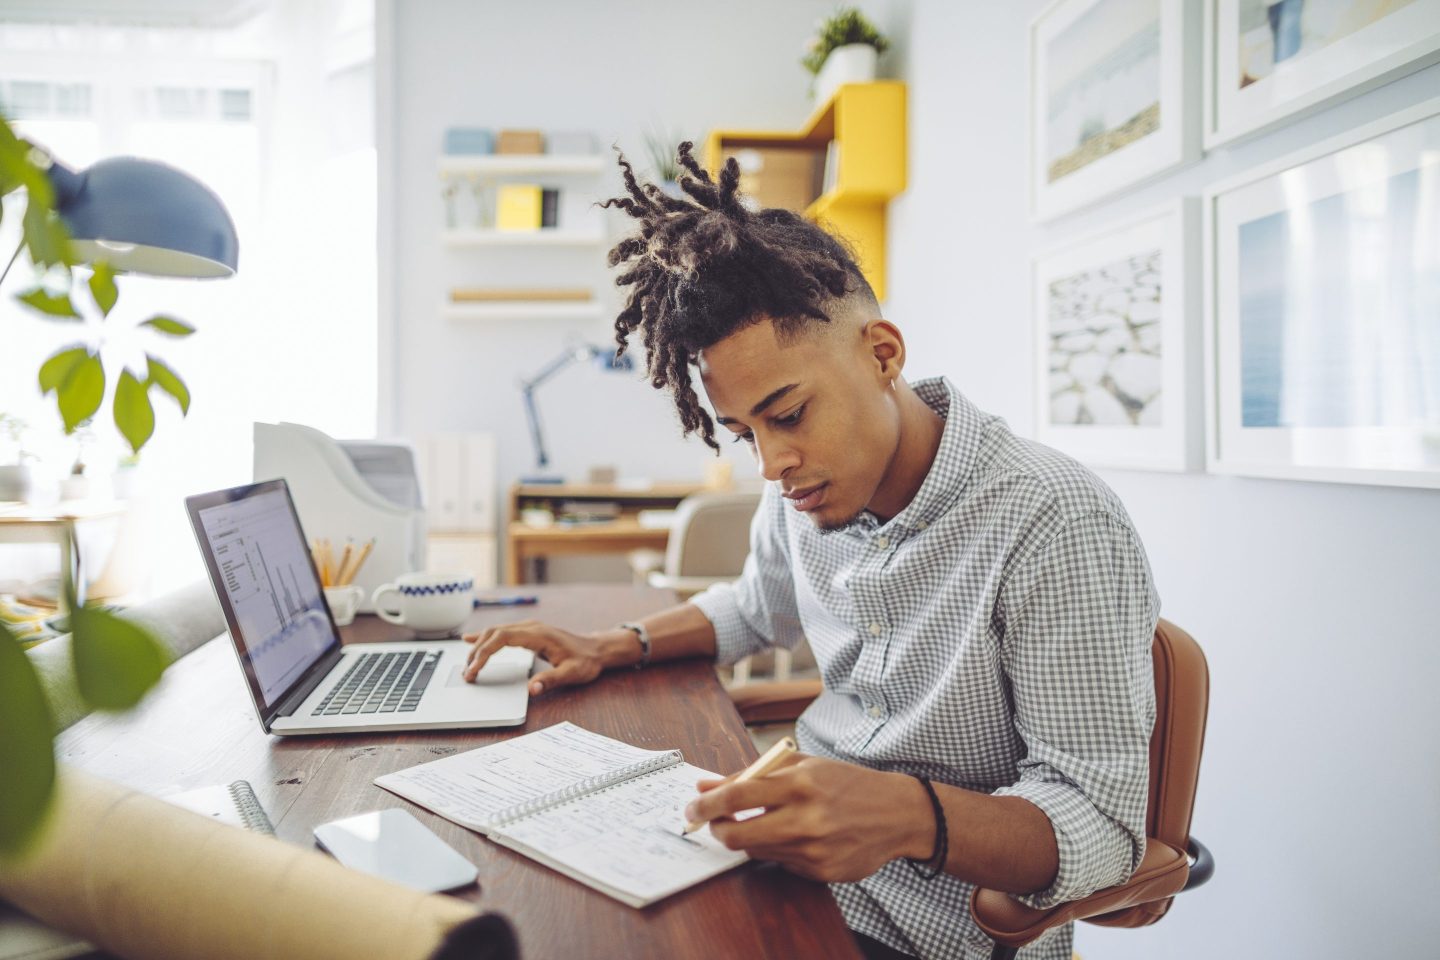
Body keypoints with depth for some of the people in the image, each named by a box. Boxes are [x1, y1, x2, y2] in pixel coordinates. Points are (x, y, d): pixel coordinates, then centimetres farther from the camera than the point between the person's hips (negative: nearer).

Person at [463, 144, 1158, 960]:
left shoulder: (1060, 531, -24)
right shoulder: (807, 489, -1)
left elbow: (1103, 828, -22)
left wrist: (911, 816, -40)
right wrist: (613, 648, 6)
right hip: (804, 864, 7)